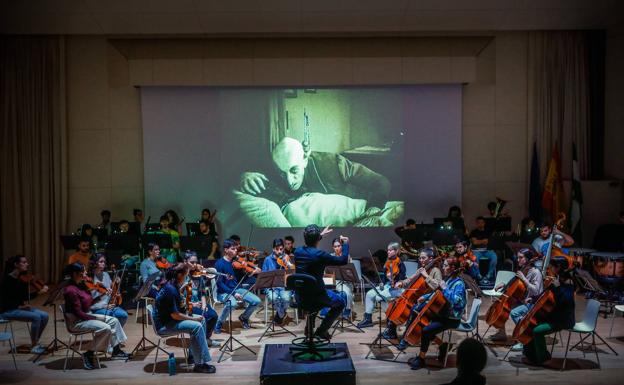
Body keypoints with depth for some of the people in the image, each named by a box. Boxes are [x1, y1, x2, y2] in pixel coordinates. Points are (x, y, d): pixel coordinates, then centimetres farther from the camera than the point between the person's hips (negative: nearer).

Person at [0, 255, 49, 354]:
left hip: (20, 307, 8)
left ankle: (36, 342, 3)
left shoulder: (22, 278, 5)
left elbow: (25, 297, 8)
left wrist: (39, 292, -5)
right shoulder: (8, 279, -17)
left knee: (44, 316, -10)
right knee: (36, 317, -25)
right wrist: (19, 306, -21)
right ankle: (33, 346, -12)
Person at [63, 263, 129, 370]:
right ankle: (89, 355, -9)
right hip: (76, 322, -10)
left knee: (113, 321, 6)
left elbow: (89, 302, 10)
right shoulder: (71, 290, -23)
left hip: (87, 316, 10)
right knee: (105, 328, -24)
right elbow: (78, 313, -23)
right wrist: (96, 318, -18)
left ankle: (116, 350, 14)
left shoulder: (81, 285, 5)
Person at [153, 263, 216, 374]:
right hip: (164, 324, -10)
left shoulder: (173, 285, 5)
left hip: (170, 318, 10)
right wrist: (193, 318, -15)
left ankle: (194, 355, 14)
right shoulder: (170, 290, -25)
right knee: (197, 327, -23)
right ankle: (200, 364, -17)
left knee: (201, 319, 8)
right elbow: (175, 315, -25)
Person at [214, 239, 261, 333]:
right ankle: (219, 324, -11)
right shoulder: (219, 264, -11)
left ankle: (244, 317, 18)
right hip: (224, 292, -6)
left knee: (256, 301, -11)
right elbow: (219, 283, -15)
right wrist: (233, 293, -24)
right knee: (232, 303, -38)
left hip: (237, 289, 6)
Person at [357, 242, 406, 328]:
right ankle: (368, 318, -2)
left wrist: (397, 284, -28)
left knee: (380, 297, -27)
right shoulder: (388, 262, 11)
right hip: (386, 285, 8)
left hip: (396, 288, -8)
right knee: (369, 294, -7)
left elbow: (402, 279, -12)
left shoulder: (400, 264, -10)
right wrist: (383, 283, 1)